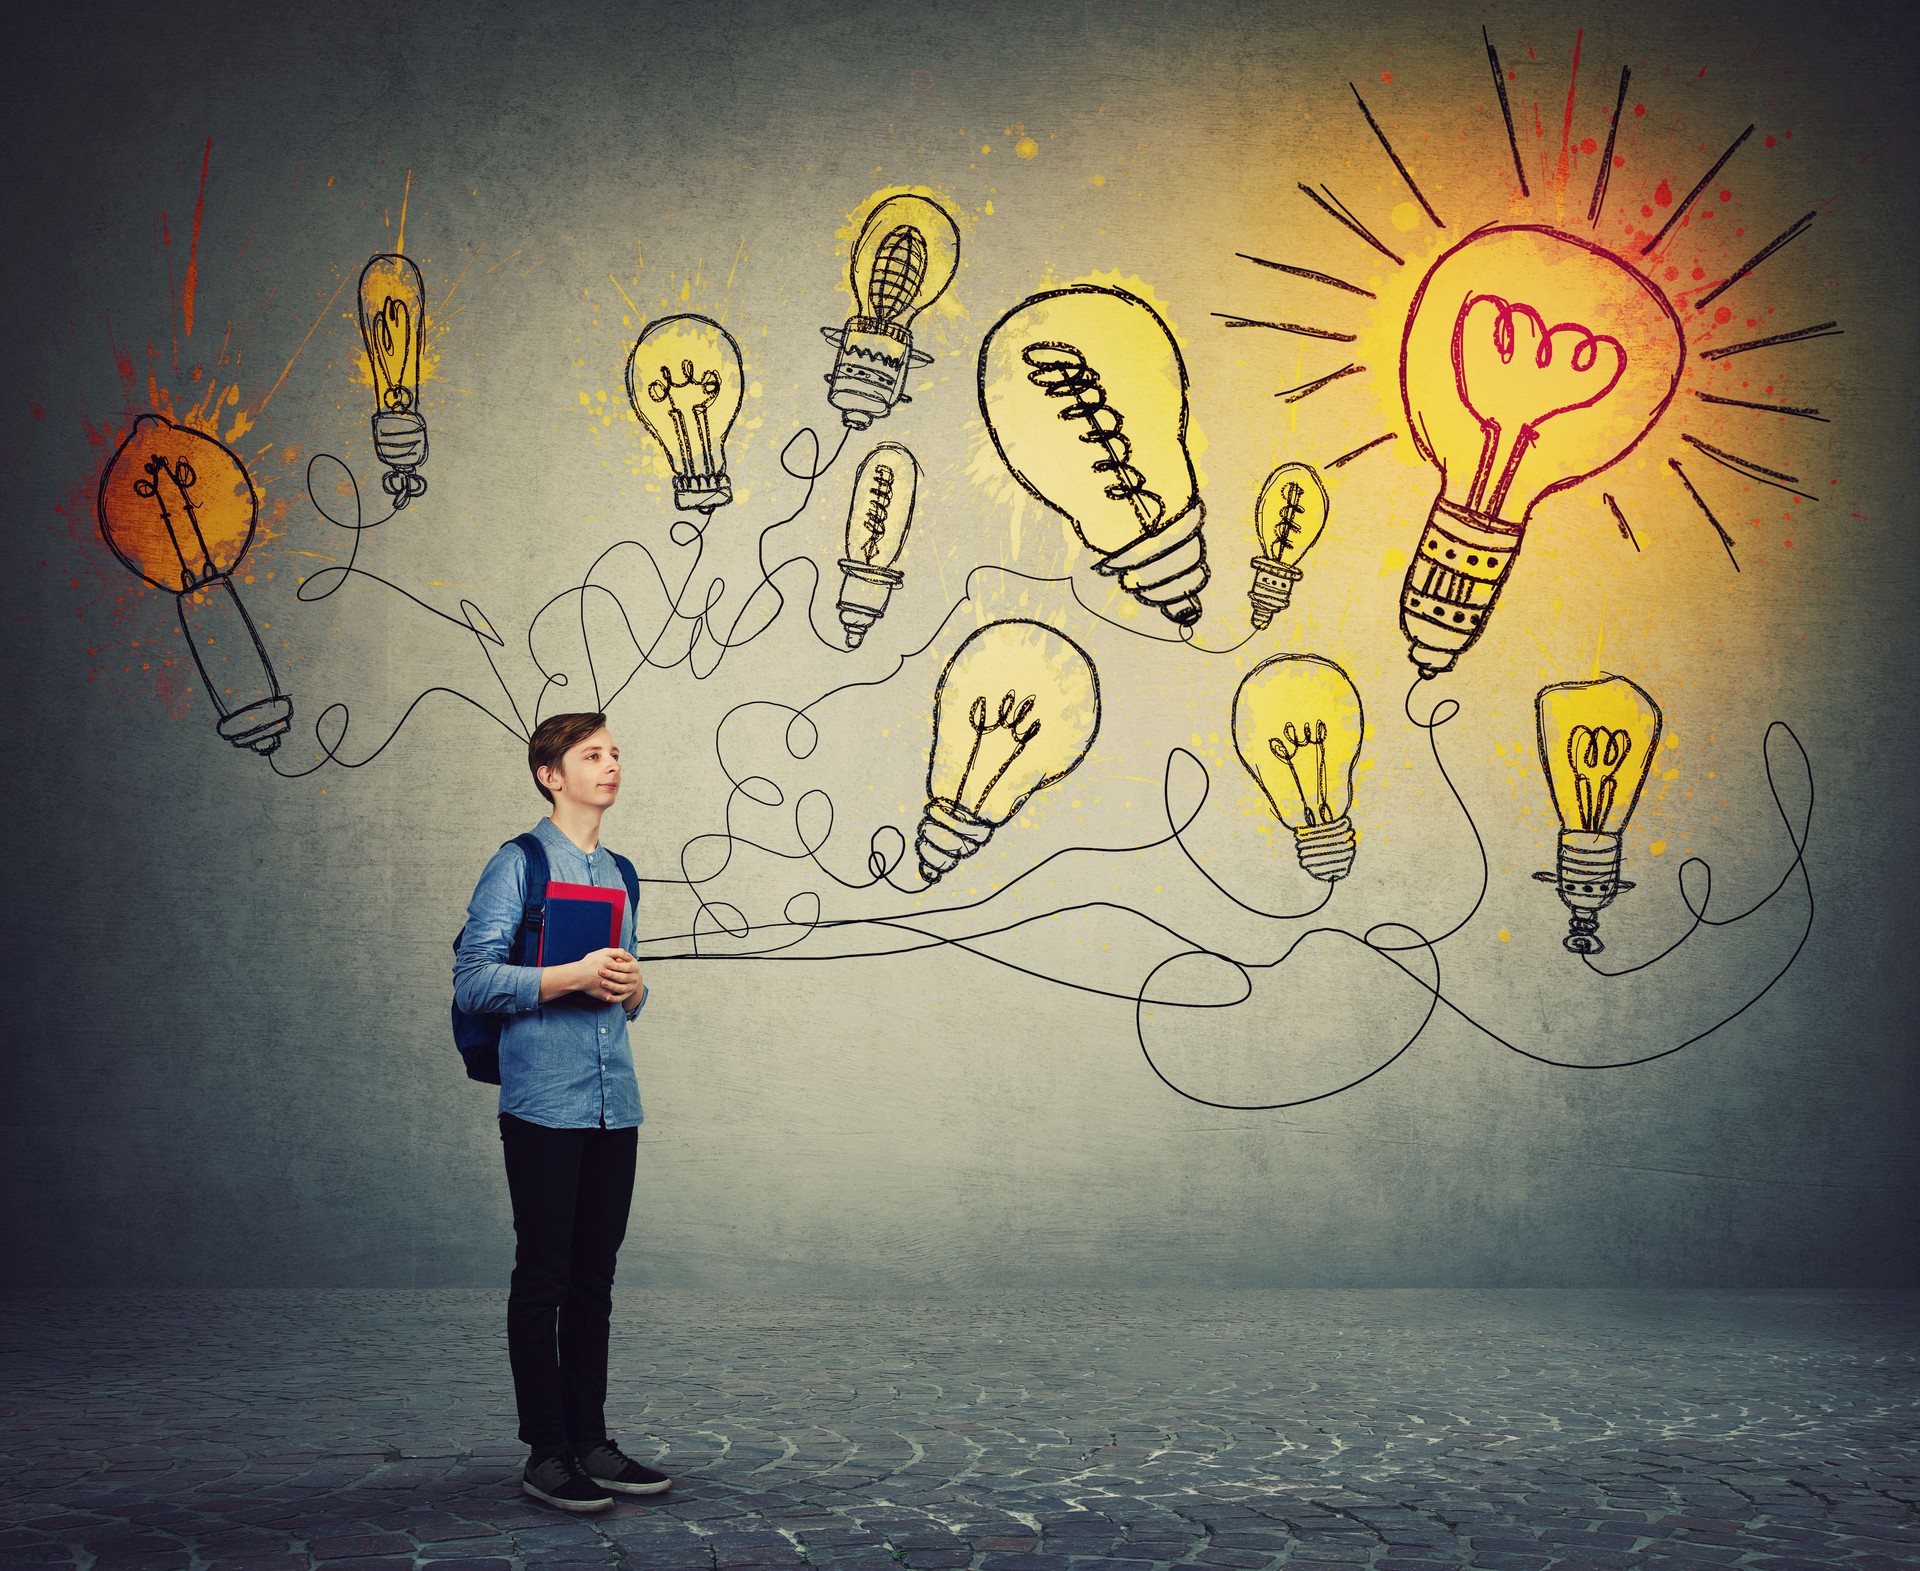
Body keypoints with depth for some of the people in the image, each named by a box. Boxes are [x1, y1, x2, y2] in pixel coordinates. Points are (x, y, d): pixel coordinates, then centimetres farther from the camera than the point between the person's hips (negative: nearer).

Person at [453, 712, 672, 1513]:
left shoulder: (619, 873, 17)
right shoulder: (519, 864, -4)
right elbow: (473, 979, -11)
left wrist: (631, 985, 0)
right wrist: (573, 976, -19)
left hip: (615, 1106, 7)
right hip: (544, 1106, -6)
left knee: (595, 1280, 11)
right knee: (543, 1280, 0)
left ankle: (591, 1441, 19)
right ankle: (546, 1453, 7)